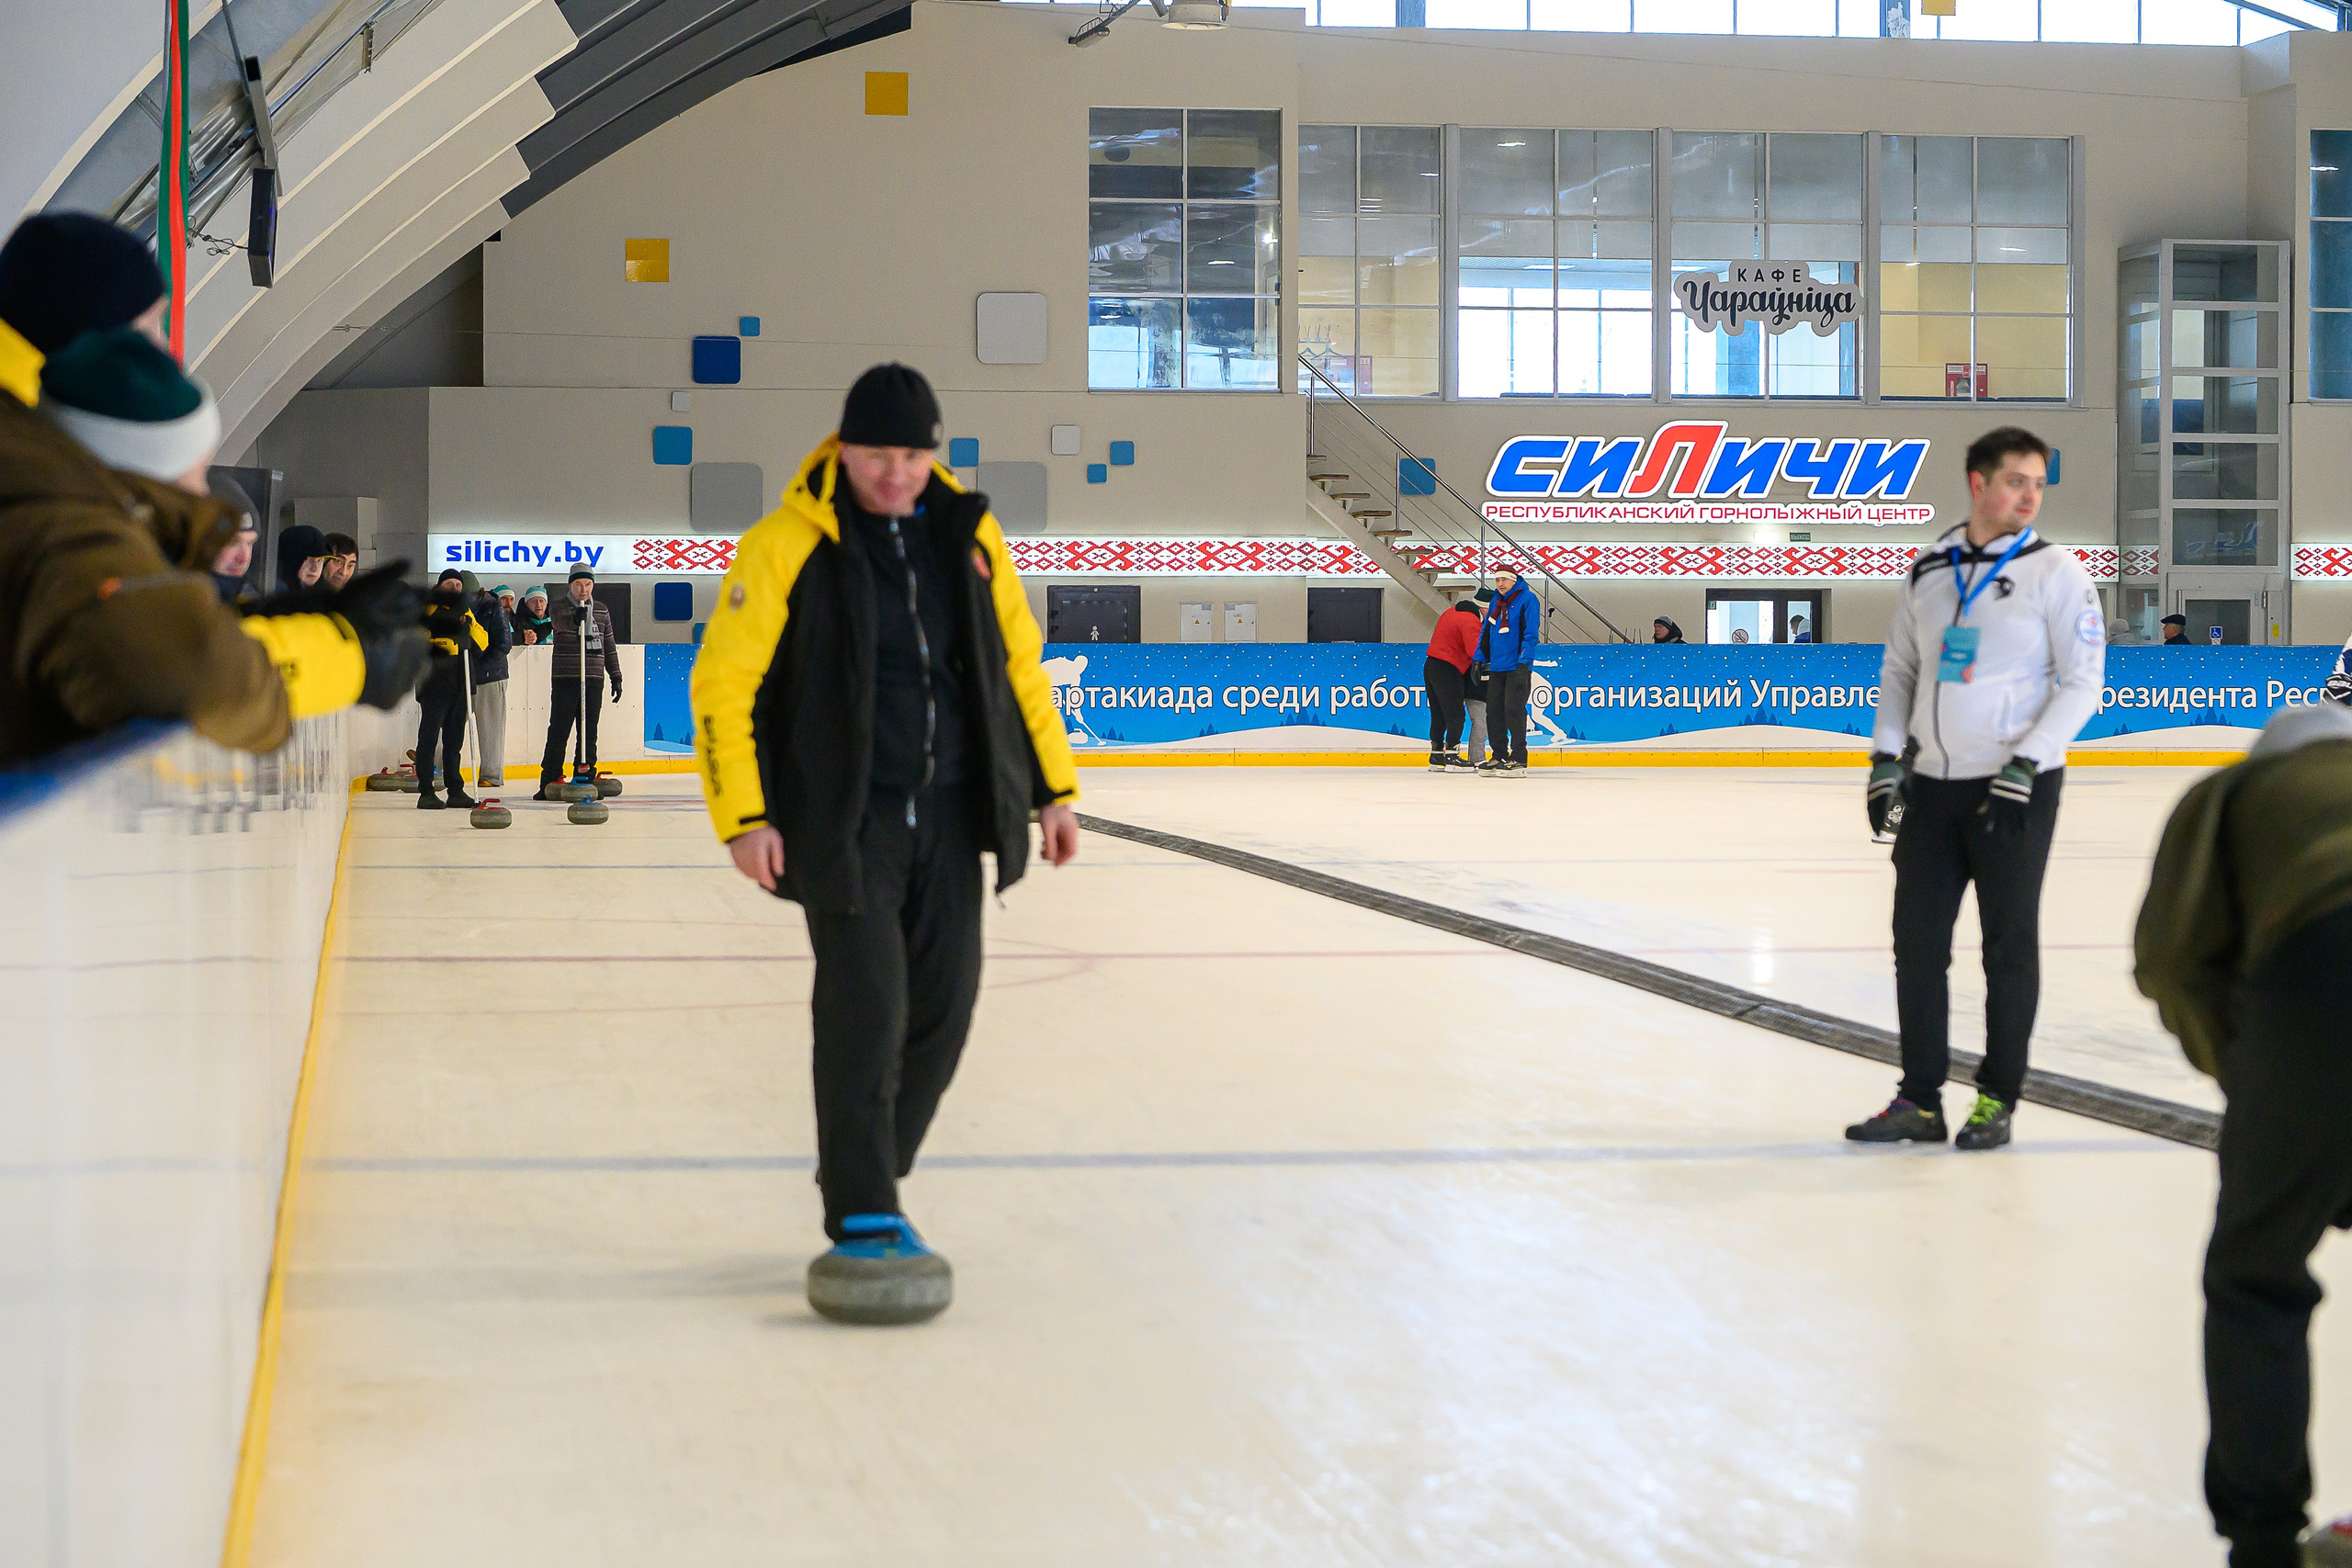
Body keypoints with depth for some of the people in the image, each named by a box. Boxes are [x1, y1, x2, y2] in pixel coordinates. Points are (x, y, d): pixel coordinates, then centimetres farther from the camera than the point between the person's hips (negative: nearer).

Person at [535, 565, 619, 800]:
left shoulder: (602, 611, 12)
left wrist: (616, 677, 13)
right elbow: (559, 621, -23)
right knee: (559, 730, -5)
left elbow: (609, 647, 17)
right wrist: (575, 618, -43)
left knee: (589, 732, 5)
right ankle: (549, 782, -1)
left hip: (594, 680, 4)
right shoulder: (561, 606, 0)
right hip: (566, 679, -4)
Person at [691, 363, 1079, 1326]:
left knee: (942, 1010, 5)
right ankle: (862, 1220, -3)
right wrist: (743, 816, -15)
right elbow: (721, 684, -9)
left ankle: (868, 1172, 26)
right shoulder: (788, 548, -9)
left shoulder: (968, 536, 6)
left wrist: (1053, 786, 13)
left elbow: (1019, 661, 16)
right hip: (842, 818, -5)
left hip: (950, 813, 5)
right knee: (864, 1007, -11)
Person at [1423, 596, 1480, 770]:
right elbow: (1474, 650, -26)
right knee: (1455, 714, -7)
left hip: (1430, 665, 10)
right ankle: (1451, 756, -11)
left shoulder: (1453, 611, 15)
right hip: (1446, 669, -10)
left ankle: (1436, 756, 17)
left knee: (1438, 714, 14)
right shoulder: (1470, 621, -15)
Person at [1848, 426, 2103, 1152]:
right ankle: (1920, 1101, 13)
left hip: (2017, 787, -4)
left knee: (2009, 943, 2)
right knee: (1917, 940, 5)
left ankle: (1998, 1101, 12)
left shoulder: (2055, 573, -5)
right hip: (1932, 785, 4)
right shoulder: (1929, 570, 8)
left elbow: (2082, 682, -8)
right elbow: (1900, 667, 15)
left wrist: (2026, 765, -16)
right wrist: (1887, 756, 4)